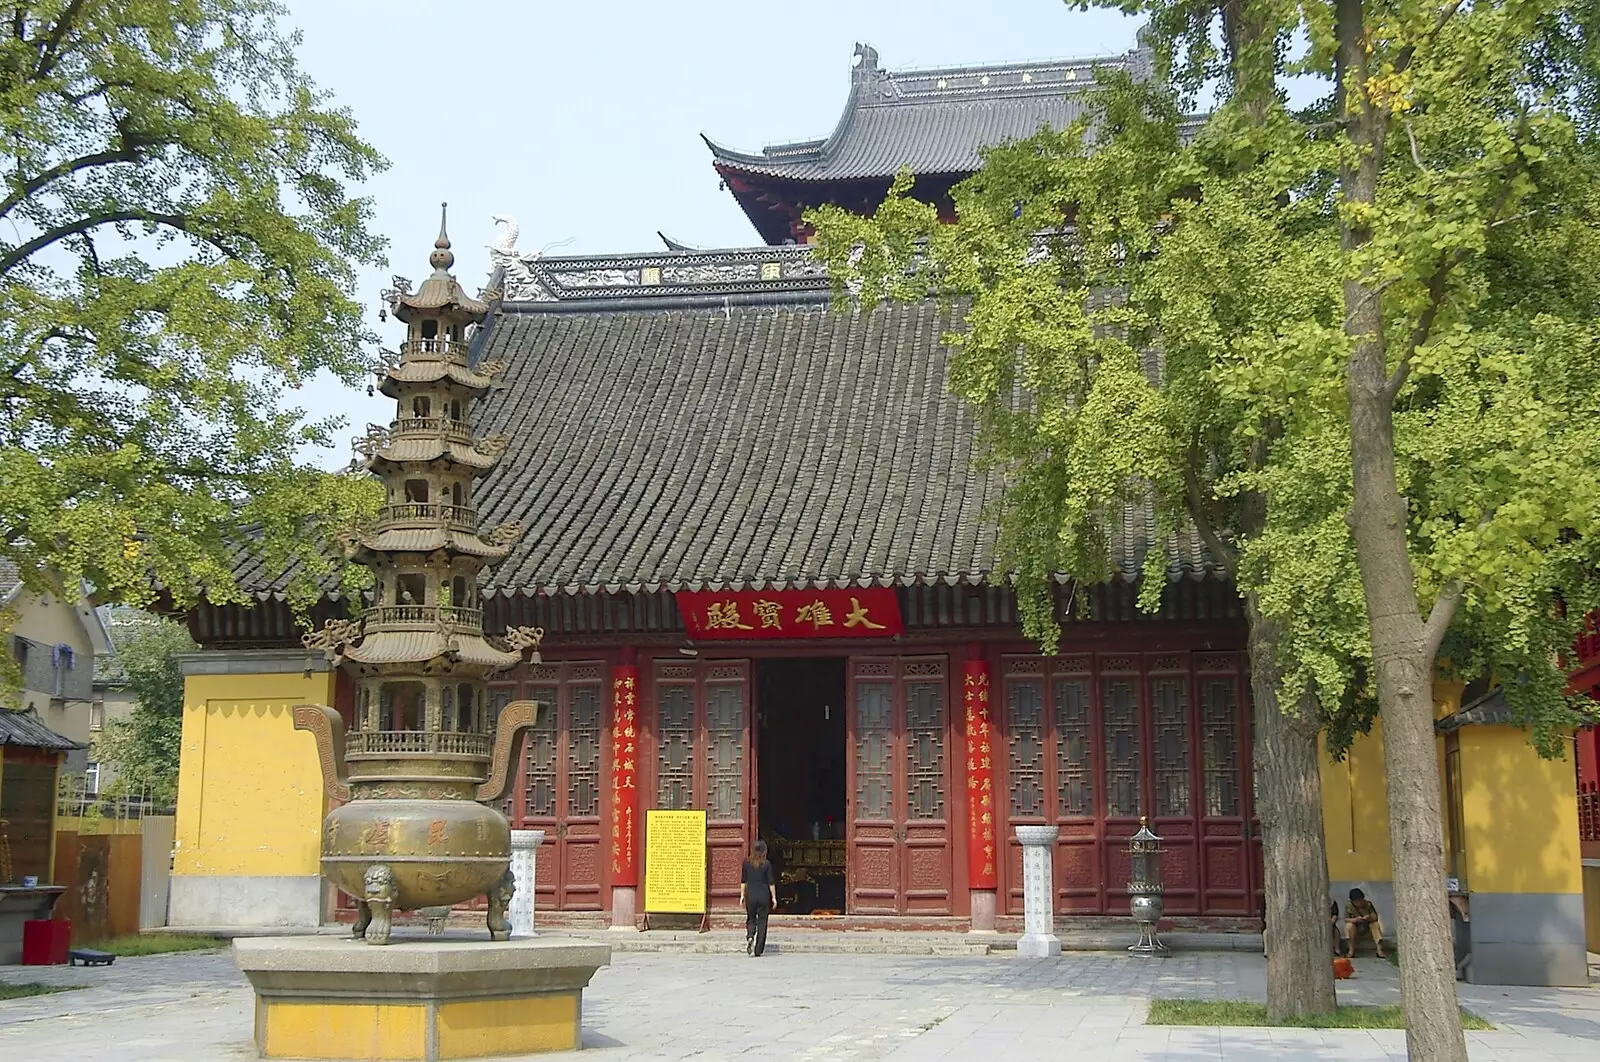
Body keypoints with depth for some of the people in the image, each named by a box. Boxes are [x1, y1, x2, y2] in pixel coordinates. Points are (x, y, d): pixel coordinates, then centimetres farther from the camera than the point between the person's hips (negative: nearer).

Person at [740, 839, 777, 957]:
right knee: (762, 921, 6)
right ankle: (758, 950, 5)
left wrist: (742, 895, 12)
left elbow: (743, 881, 4)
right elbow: (771, 882, -4)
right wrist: (774, 897, 3)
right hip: (763, 894, -2)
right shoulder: (766, 864, -6)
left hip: (750, 894, 2)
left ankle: (749, 937, -15)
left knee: (751, 919, 15)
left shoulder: (747, 863, 0)